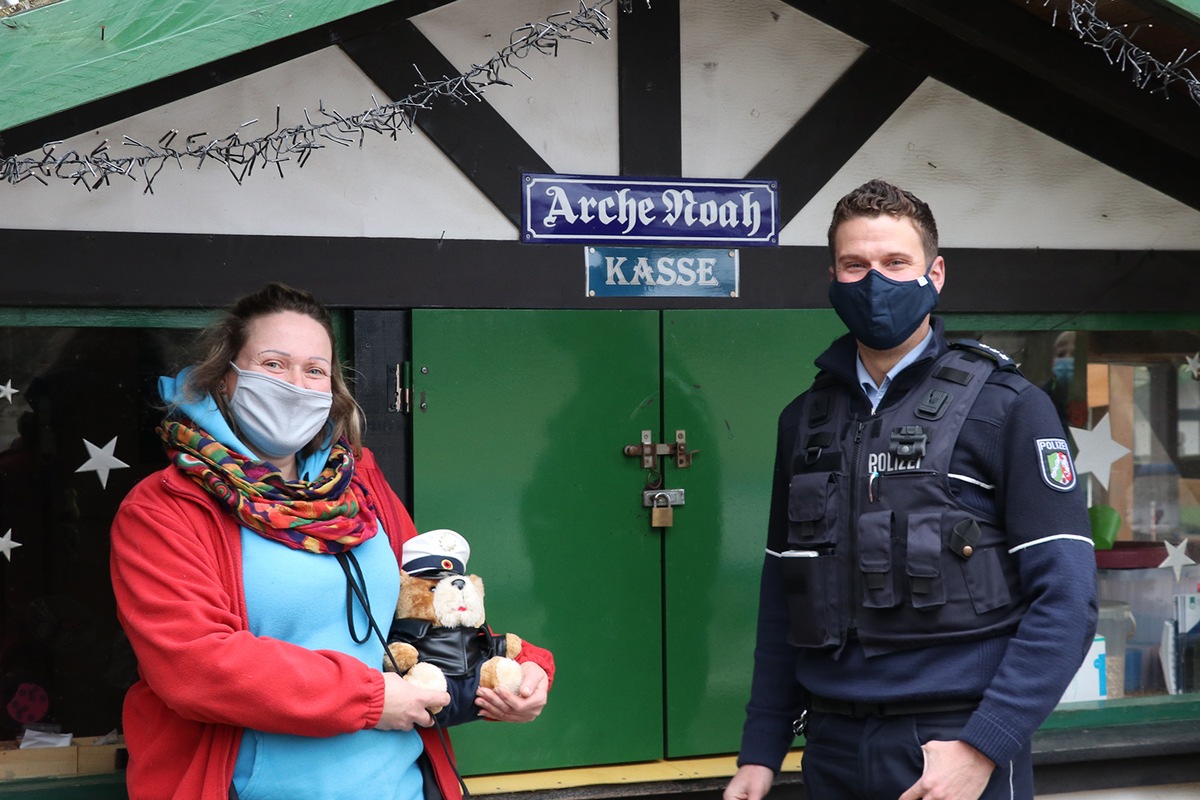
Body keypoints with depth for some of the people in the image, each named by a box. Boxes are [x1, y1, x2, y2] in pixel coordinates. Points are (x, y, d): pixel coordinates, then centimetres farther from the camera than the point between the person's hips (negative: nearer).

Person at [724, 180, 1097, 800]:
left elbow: (1066, 597, -10)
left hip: (956, 747, -4)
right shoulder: (804, 420, 10)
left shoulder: (1007, 408, -4)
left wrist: (982, 747, -18)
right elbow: (781, 596, 13)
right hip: (833, 750, 5)